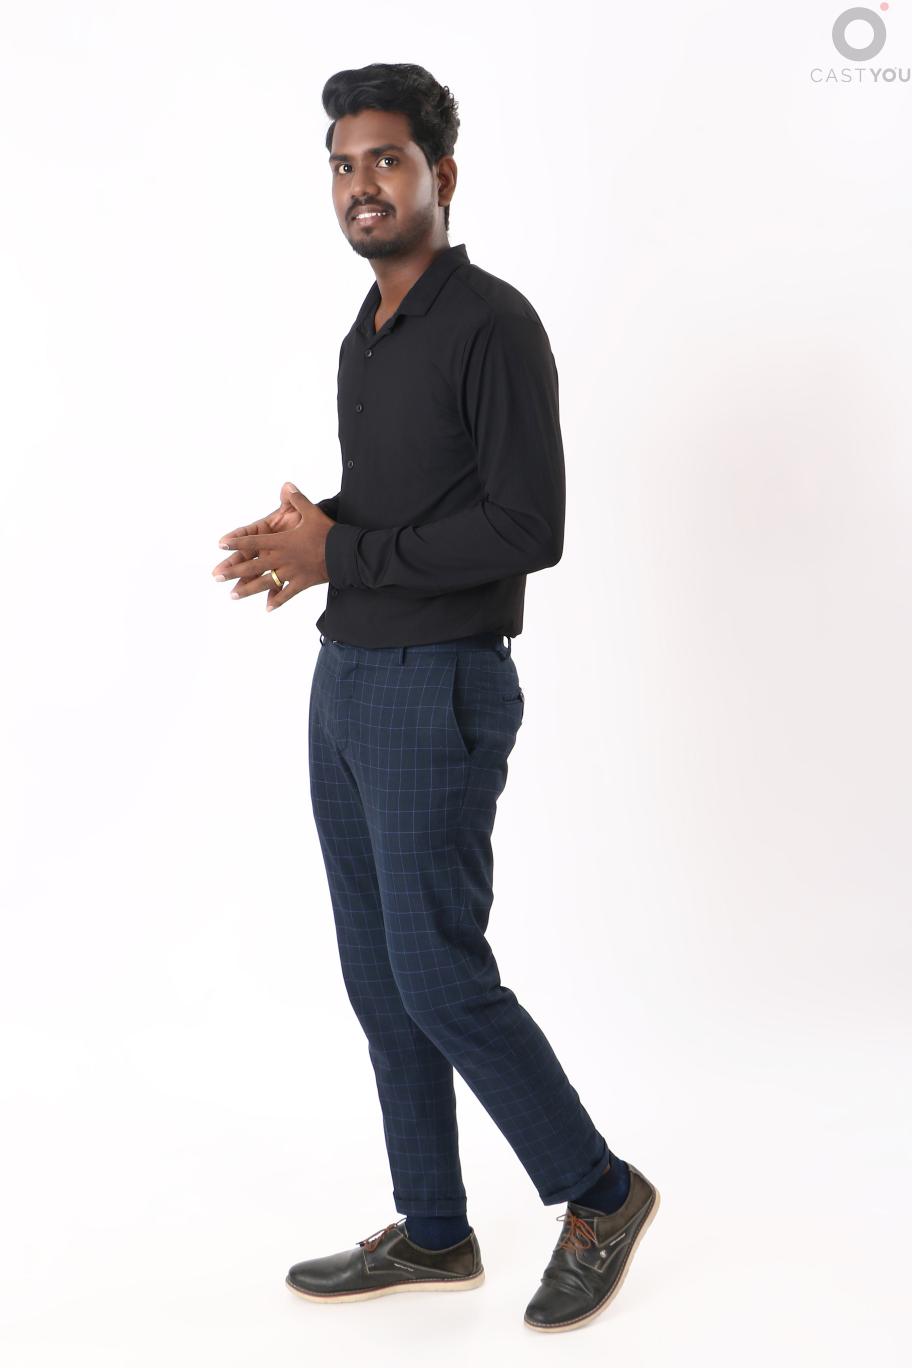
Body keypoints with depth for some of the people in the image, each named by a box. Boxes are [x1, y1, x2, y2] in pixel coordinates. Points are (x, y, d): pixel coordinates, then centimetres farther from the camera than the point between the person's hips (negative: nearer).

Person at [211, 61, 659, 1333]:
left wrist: (339, 554, -18)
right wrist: (308, 538, 2)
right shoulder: (366, 337, 14)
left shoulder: (493, 323, -14)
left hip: (439, 694, -9)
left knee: (439, 978, -5)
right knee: (380, 977, 11)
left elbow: (527, 529, -21)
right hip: (345, 684, 9)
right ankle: (433, 1233, 24)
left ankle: (598, 1192, 16)